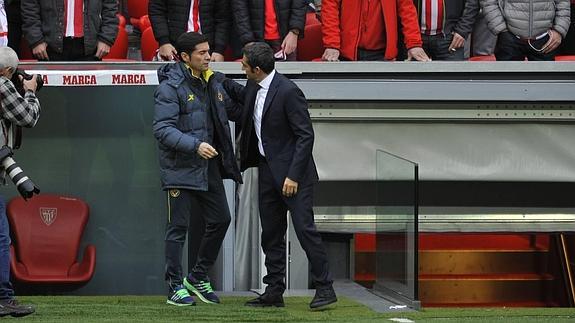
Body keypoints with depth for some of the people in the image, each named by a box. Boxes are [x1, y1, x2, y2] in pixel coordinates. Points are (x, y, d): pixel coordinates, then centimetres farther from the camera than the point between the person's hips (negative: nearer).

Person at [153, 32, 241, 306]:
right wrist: (195, 145, -29)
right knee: (178, 227, 0)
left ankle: (198, 277, 25)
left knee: (220, 220, 10)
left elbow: (225, 115, 23)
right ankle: (176, 286, 8)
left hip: (208, 167, 7)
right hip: (180, 168, -7)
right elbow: (163, 129, -20)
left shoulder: (213, 82, 9)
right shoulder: (170, 87, -14)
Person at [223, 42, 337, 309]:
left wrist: (293, 175, -23)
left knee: (304, 228, -11)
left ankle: (325, 288, -5)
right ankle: (274, 292, 17)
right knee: (271, 234, 11)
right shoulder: (254, 88, 5)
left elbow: (305, 135, -20)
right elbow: (240, 95, 33)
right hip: (267, 170, 9)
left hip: (292, 172, -9)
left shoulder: (288, 92, -20)